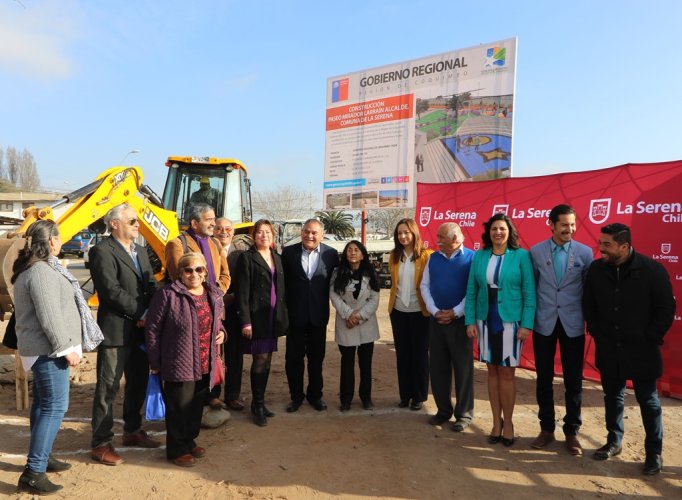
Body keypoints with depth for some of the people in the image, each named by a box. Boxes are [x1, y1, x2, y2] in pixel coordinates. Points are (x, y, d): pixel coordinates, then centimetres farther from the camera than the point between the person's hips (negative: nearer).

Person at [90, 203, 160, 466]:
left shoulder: (140, 251, 14)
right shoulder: (102, 251, -11)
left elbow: (151, 285, 9)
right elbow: (112, 290, -19)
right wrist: (140, 313, -15)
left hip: (140, 330, 8)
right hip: (115, 331, -8)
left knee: (138, 383, 17)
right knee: (107, 388, 2)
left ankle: (132, 431, 34)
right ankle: (101, 444, 15)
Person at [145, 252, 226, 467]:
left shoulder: (214, 294, 5)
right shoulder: (168, 295, -14)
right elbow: (153, 328, -9)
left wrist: (221, 332, 1)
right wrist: (155, 362, -6)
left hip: (206, 365, 6)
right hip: (179, 365, -6)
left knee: (197, 406, 18)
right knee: (179, 407, 6)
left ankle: (189, 441, 38)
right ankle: (177, 449, 25)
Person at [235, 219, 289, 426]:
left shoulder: (277, 258, 14)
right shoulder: (247, 258, -5)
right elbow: (242, 292, -10)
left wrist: (283, 316, 10)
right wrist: (245, 321, -15)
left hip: (274, 317, 6)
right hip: (257, 317, -6)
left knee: (267, 362, 11)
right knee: (260, 361, -4)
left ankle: (260, 403, 24)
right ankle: (257, 406, 10)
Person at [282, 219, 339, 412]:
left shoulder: (331, 254, -3)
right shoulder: (288, 252, -4)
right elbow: (282, 281, -2)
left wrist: (330, 305, -3)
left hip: (318, 314, 0)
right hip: (295, 314, 0)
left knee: (316, 357, 14)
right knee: (293, 357, 10)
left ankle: (315, 394, 32)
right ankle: (296, 395, 28)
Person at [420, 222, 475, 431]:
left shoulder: (471, 258, -7)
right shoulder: (433, 258, 7)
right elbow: (424, 286, 7)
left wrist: (455, 312, -13)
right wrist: (435, 311, -5)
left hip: (460, 320, -4)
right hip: (436, 320, 4)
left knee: (462, 367, 5)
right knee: (438, 367, 10)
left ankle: (464, 414, 20)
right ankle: (443, 410, 26)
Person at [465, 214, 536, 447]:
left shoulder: (521, 255, -4)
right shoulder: (479, 256, 3)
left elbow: (529, 293, -5)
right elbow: (471, 292, 5)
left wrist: (527, 324, -10)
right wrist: (470, 321, 0)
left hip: (510, 321, -3)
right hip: (486, 320, 3)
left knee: (507, 373, 3)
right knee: (492, 371, 10)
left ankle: (508, 422, 21)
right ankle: (496, 421, 23)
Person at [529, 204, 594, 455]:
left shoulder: (585, 252, -2)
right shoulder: (536, 251, -2)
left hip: (573, 325, 0)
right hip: (544, 324, 0)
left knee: (573, 381, 8)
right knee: (544, 379, 9)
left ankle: (571, 432, 24)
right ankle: (546, 428, 25)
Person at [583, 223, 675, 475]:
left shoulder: (652, 269, -13)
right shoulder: (596, 269, -4)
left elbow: (666, 308, -6)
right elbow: (588, 304, 9)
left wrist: (650, 339, -8)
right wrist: (596, 332, 4)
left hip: (641, 351, -3)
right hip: (608, 350, 3)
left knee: (648, 400, 9)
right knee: (612, 396, 16)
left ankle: (654, 453, 24)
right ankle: (614, 441, 32)